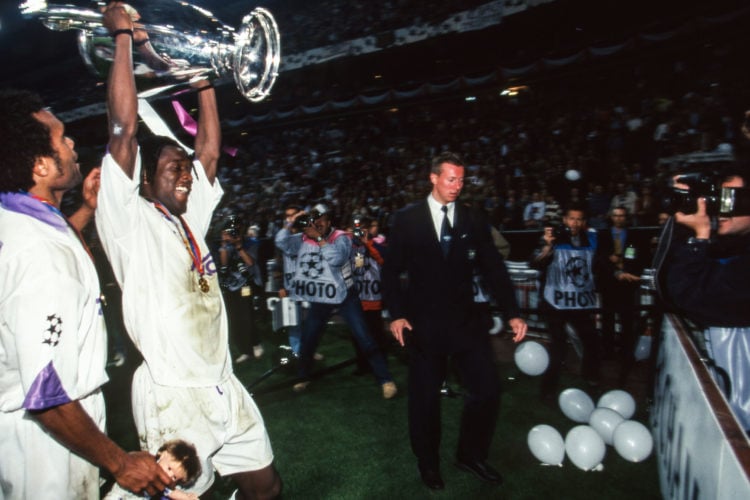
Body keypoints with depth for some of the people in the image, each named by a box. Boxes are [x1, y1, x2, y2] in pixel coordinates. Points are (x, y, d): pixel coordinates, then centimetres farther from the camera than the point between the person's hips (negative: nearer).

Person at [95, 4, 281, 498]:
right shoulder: (128, 218, -6)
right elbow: (124, 128, -14)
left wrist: (204, 81, 18)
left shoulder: (190, 218, 11)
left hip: (225, 388, 7)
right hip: (173, 398, -6)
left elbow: (210, 151, 13)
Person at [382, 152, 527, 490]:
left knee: (487, 390, 4)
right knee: (425, 397, 12)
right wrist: (396, 314, -9)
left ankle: (471, 455, 31)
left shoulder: (474, 220, 4)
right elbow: (391, 270, -1)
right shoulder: (407, 219, -3)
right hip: (424, 322, -2)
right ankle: (428, 462, 36)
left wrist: (512, 313, -8)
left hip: (466, 320, 3)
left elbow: (494, 269, 1)